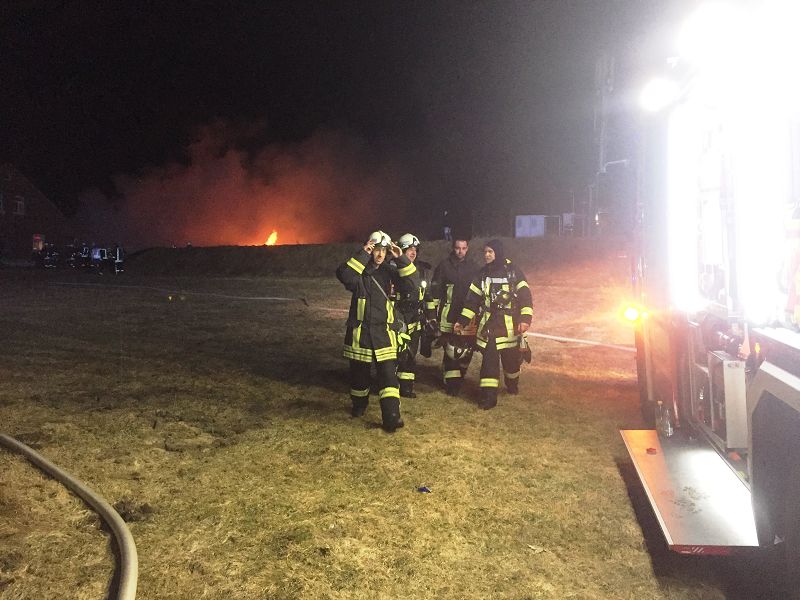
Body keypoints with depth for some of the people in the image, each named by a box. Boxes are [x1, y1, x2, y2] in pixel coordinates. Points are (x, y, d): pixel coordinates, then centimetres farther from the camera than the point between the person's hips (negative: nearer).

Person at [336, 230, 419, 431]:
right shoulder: (359, 270, -3)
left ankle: (391, 417, -8)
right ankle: (359, 404, 39)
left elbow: (411, 286, -7)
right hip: (360, 331, -1)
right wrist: (362, 255, -28)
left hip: (384, 332, 1)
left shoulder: (390, 271, 5)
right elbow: (343, 275, -26)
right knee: (359, 373, 14)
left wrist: (401, 259, -14)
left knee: (388, 374, -8)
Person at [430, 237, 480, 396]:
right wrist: (433, 312, -2)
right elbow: (434, 291, 1)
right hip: (448, 316, -4)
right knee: (452, 350, -10)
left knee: (467, 350, 3)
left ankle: (457, 378, 23)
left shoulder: (473, 267, 13)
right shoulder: (444, 266, 1)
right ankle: (451, 383, 2)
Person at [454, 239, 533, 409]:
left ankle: (512, 383, 38)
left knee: (511, 357, 9)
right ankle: (488, 395, 0)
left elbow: (525, 295, -9)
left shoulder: (513, 272, -4)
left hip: (509, 324, -2)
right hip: (488, 324, 2)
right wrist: (462, 321, 9)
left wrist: (525, 318, -23)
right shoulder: (483, 273, 7)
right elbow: (472, 299, 11)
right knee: (489, 359, -3)